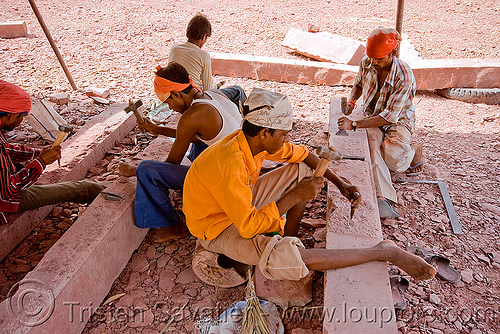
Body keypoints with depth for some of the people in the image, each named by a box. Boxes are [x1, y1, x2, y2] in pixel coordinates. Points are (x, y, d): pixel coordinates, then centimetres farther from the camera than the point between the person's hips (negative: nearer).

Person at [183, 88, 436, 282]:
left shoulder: (253, 140, -11)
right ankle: (383, 253, -24)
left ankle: (287, 242, -1)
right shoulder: (231, 165, -35)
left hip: (242, 204, 8)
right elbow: (247, 227, -33)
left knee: (303, 170, 3)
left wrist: (339, 183, -3)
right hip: (217, 228, -8)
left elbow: (301, 154, 4)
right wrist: (295, 197, -28)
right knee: (282, 257, -35)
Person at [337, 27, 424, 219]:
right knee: (372, 148, -30)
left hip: (398, 122, -4)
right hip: (372, 118, 4)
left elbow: (389, 116, -30)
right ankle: (382, 199, -38)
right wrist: (351, 101, -2)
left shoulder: (404, 77, -26)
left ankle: (414, 151, 9)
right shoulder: (366, 63, -8)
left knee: (393, 160, -28)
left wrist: (354, 125, -34)